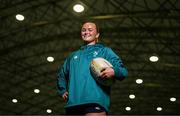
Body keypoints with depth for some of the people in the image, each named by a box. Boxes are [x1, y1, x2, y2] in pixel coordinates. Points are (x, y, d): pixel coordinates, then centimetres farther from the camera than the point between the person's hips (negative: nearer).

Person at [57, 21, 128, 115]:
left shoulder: (105, 51, 17)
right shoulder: (73, 55, 29)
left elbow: (123, 70, 7)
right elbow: (61, 74, 36)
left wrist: (113, 71, -16)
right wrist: (62, 90, 19)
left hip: (95, 101, -4)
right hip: (72, 103, 4)